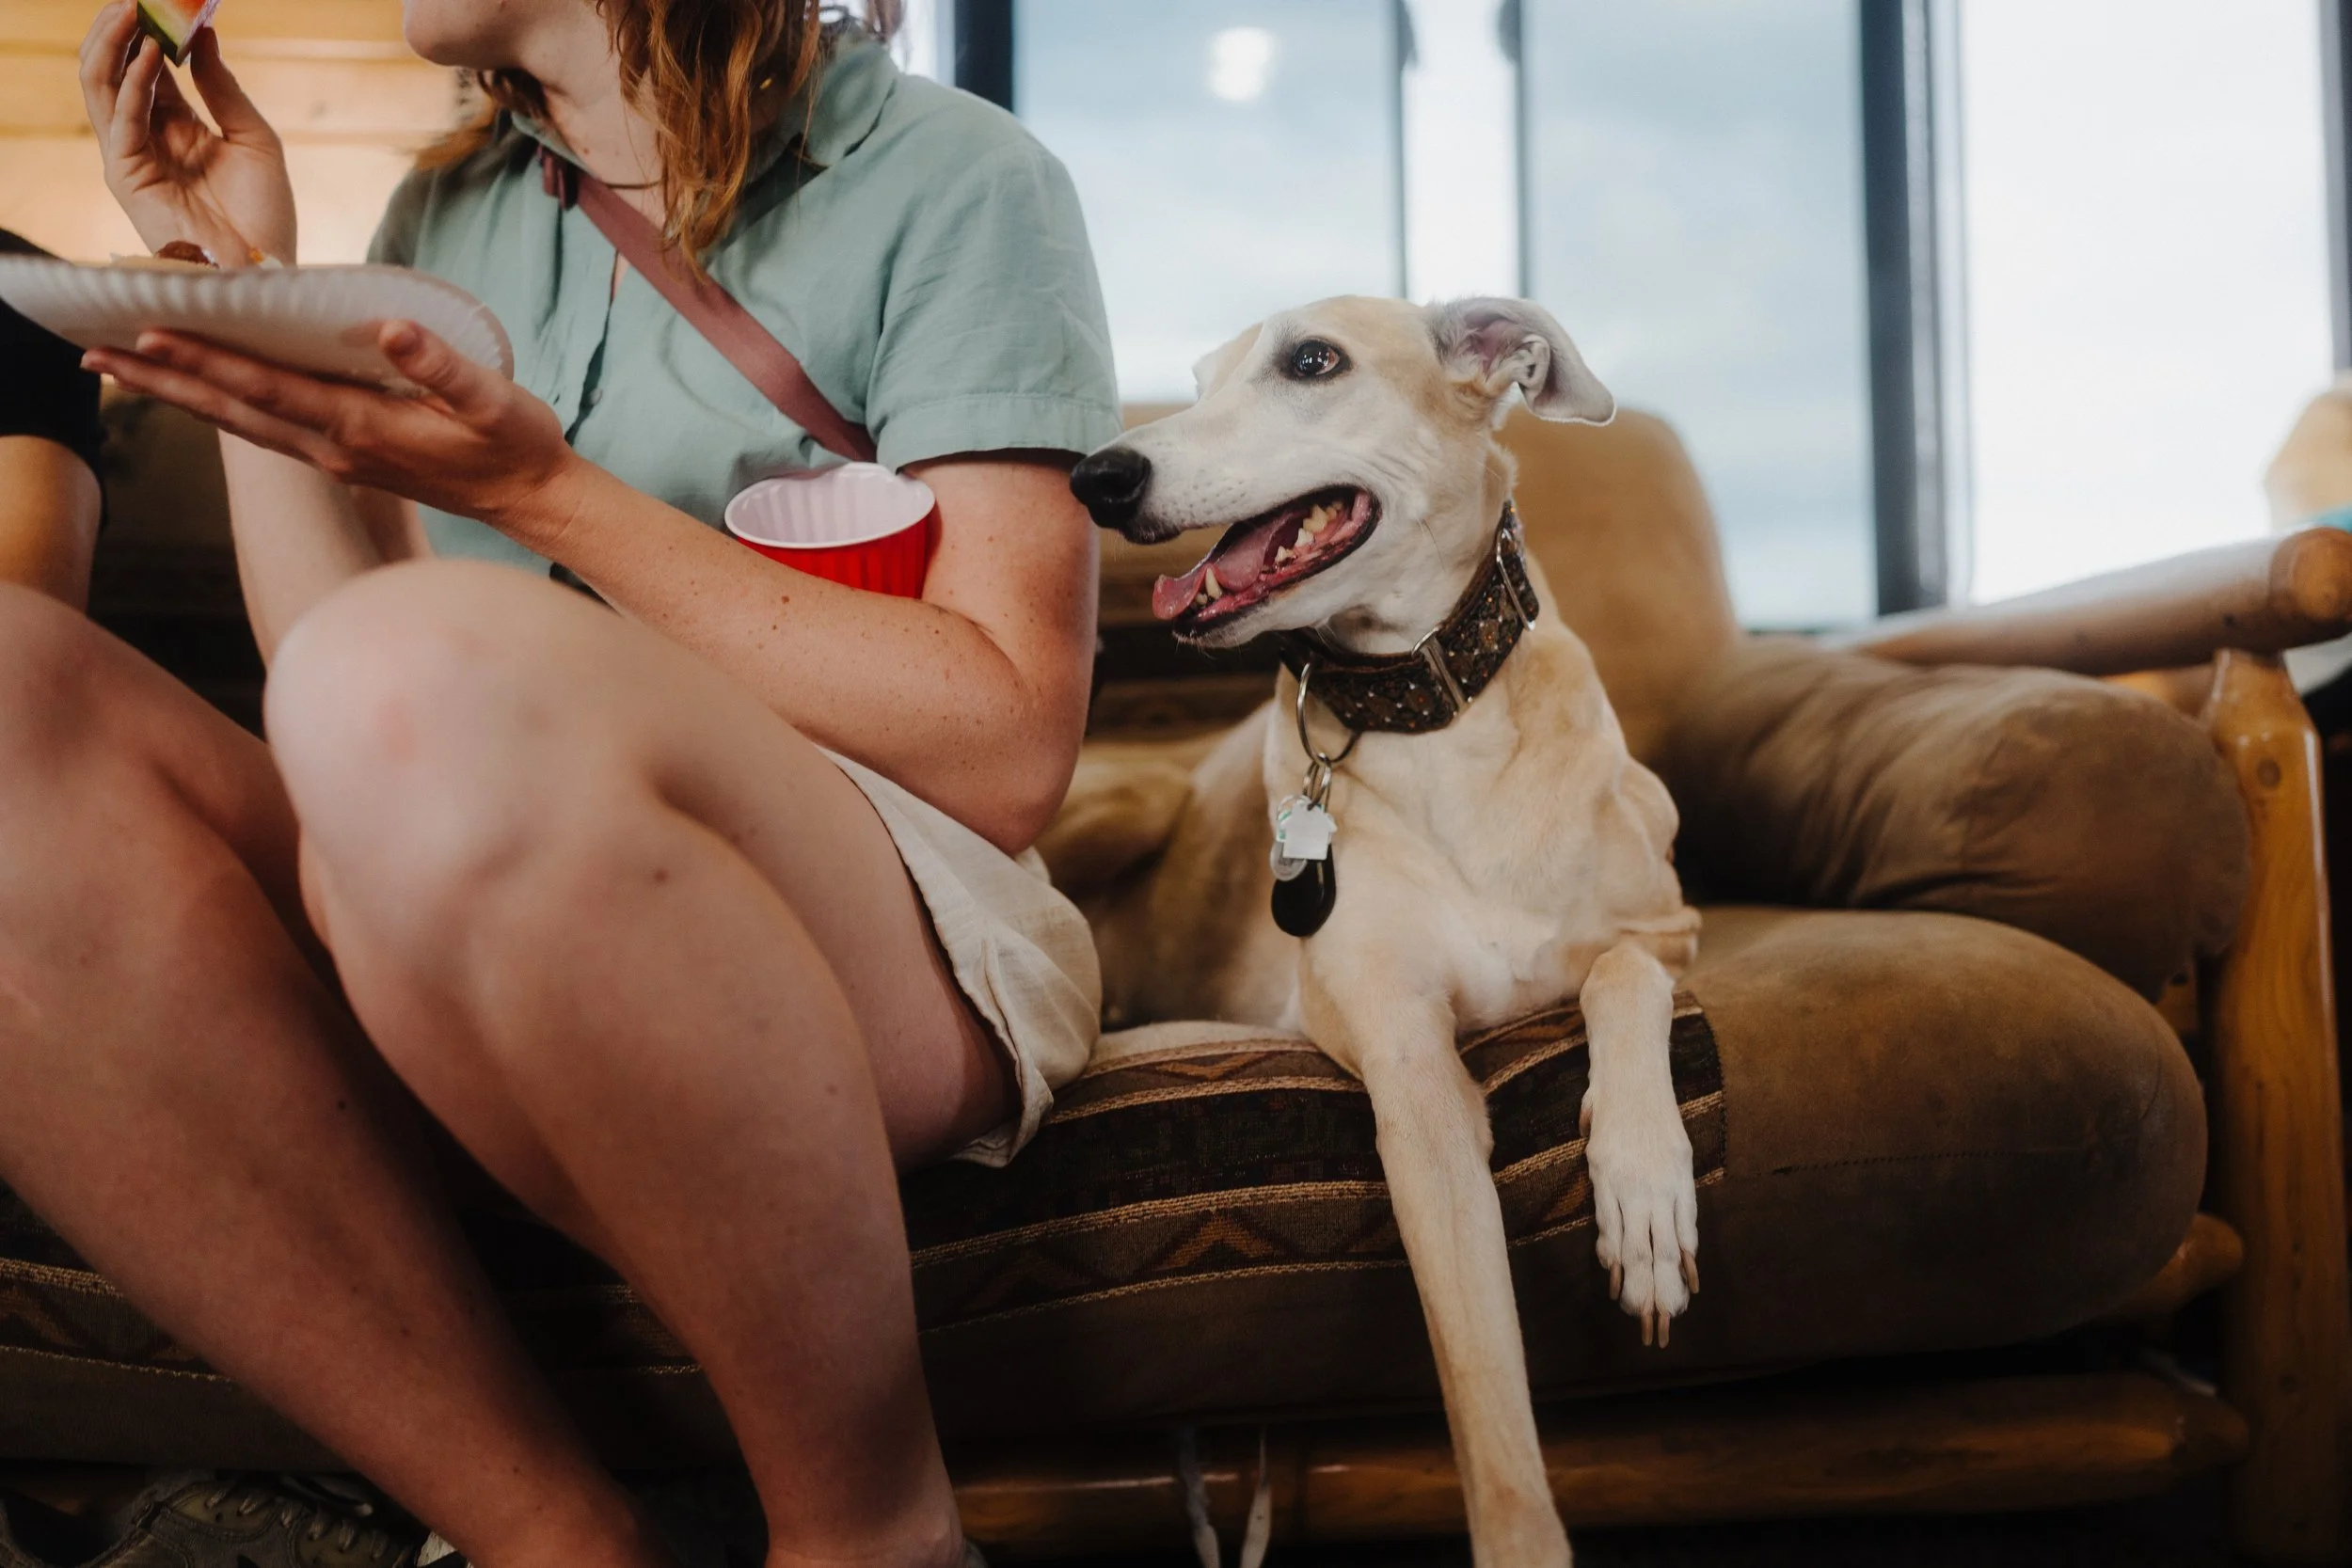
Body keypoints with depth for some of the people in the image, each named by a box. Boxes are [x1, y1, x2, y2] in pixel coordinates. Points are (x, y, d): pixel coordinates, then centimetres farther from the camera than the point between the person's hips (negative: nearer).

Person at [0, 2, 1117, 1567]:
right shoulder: (446, 216, 20)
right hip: (449, 962, 5)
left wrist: (545, 493, -12)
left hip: (899, 954, -5)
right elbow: (351, 740, 12)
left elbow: (1009, 755, -10)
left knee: (427, 675, -34)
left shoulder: (954, 181, 3)